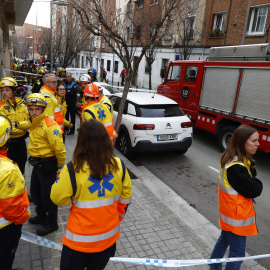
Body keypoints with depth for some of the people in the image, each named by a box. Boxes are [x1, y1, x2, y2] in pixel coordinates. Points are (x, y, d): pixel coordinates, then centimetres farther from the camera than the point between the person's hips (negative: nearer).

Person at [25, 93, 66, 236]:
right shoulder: (35, 123, 7)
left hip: (47, 165, -9)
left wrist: (60, 166, -14)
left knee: (47, 195, 4)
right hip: (37, 163, 9)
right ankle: (41, 216, 45)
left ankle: (52, 223, 24)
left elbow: (59, 148, -25)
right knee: (35, 192, 23)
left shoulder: (49, 125, -24)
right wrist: (35, 158, 20)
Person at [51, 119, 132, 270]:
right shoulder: (119, 165, -12)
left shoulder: (73, 169, -24)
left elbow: (58, 198, -10)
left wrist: (60, 179, 6)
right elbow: (126, 197, 1)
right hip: (109, 235, 3)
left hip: (81, 238, -3)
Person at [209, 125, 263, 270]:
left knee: (224, 240, 28)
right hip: (237, 217, -10)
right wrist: (257, 183, -5)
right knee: (237, 252, 7)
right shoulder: (236, 167, -31)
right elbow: (254, 191, -24)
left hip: (228, 213, 10)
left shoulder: (235, 159, 0)